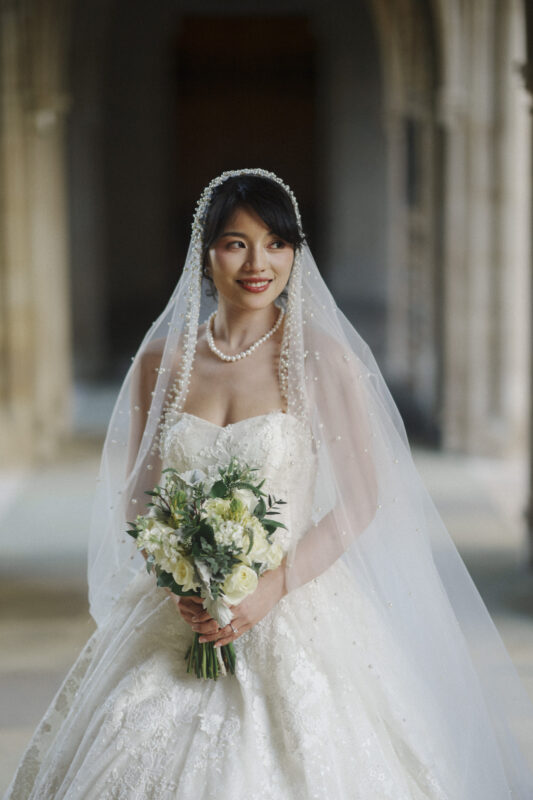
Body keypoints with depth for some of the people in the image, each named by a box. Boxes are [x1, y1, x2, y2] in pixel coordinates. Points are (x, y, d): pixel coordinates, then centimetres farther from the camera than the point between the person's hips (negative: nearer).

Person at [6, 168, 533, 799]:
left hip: (296, 612, -2)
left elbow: (362, 499, -4)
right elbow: (135, 497, 9)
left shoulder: (323, 359, -6)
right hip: (176, 616, 3)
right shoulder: (161, 361, 4)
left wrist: (274, 587, -14)